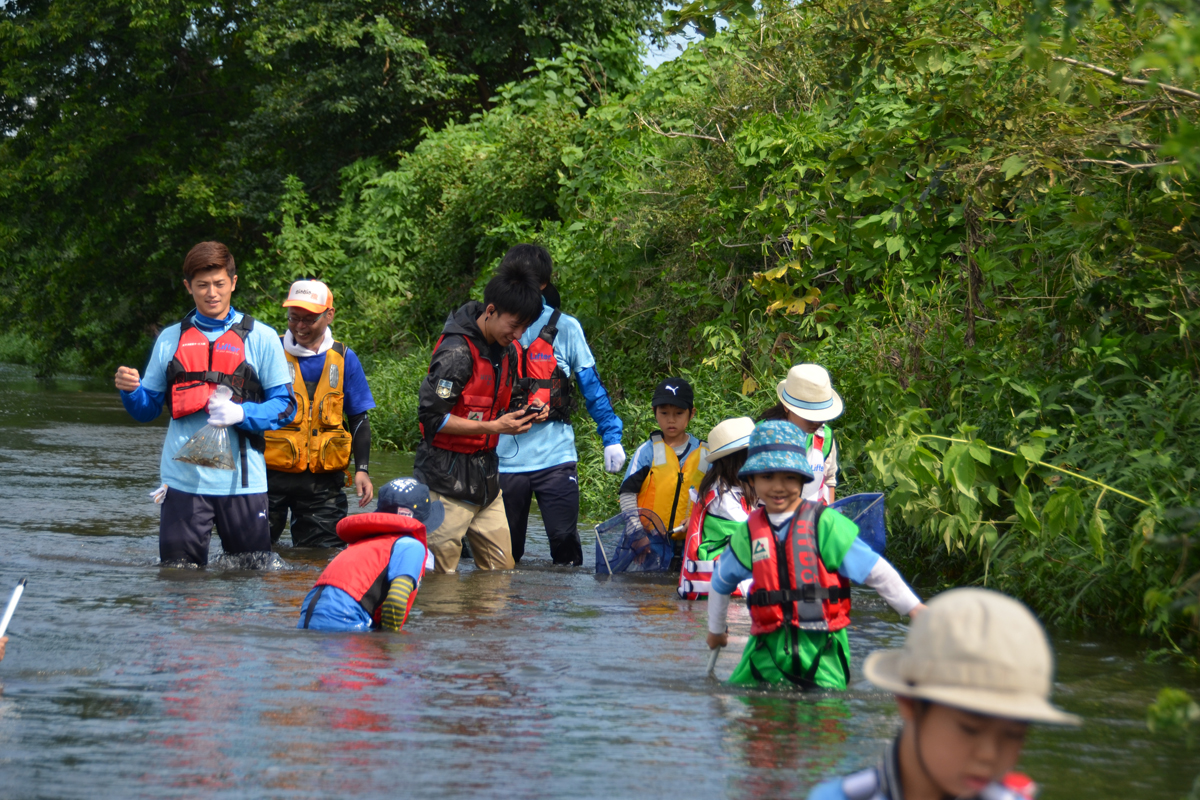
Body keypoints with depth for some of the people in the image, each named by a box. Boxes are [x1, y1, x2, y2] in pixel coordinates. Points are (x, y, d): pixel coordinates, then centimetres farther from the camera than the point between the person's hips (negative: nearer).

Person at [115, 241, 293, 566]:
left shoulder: (261, 339, 5)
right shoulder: (170, 340, 13)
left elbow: (284, 406, 2)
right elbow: (148, 409, 14)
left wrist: (241, 414, -16)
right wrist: (130, 391, -8)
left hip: (241, 480, -2)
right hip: (182, 477, 2)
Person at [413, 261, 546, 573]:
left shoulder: (509, 350, 9)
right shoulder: (456, 351, -18)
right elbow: (432, 417, -20)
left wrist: (526, 415, -1)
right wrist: (494, 426, -22)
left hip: (485, 477, 8)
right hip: (448, 480, -8)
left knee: (502, 569, 8)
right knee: (439, 574, -5)